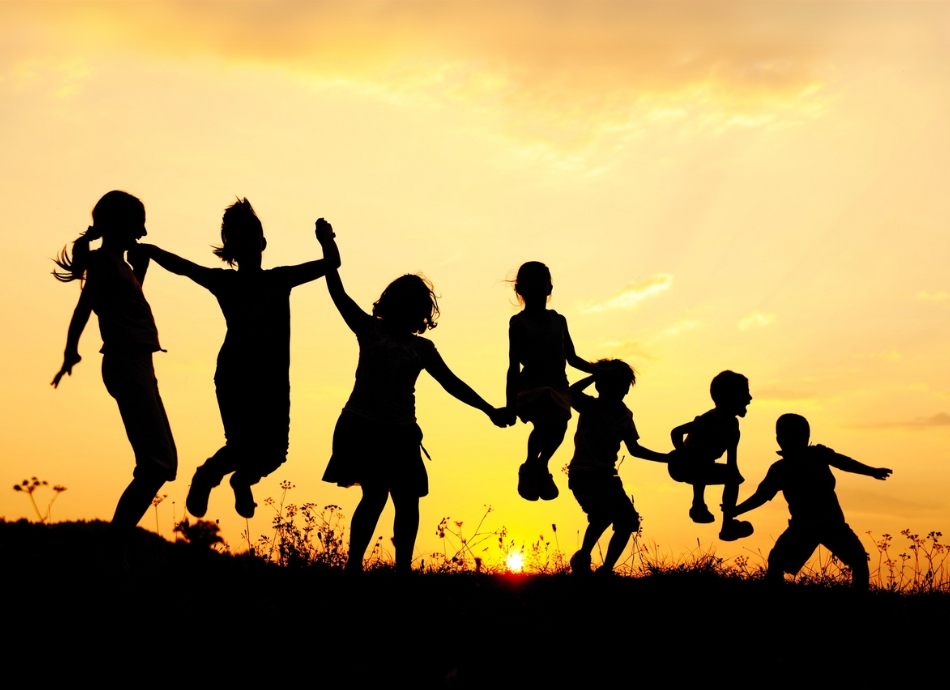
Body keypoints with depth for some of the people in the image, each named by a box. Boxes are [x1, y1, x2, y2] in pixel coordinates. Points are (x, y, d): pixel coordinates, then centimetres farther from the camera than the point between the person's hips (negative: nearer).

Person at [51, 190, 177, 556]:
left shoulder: (118, 261, 20)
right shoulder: (104, 259, -5)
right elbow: (84, 307, -19)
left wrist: (140, 267, 23)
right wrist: (71, 350, -31)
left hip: (136, 364, 10)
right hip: (127, 363, -10)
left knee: (162, 462, 9)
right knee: (158, 463, -16)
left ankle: (116, 546, 8)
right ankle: (113, 549, -17)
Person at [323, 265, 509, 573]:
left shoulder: (422, 348, 10)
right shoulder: (369, 329, 3)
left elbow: (451, 383, 11)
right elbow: (337, 291, -3)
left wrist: (489, 410, 6)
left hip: (400, 433, 3)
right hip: (361, 426, -3)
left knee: (407, 502, 3)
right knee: (375, 495, -10)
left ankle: (403, 567, 12)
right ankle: (354, 563, -2)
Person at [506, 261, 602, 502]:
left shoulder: (558, 320, 14)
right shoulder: (519, 323, 0)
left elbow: (572, 358, 20)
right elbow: (514, 366, -4)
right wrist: (510, 405, -10)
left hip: (557, 388, 4)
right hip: (530, 387, -4)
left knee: (558, 426, -24)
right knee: (546, 422, -32)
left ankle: (541, 466, 8)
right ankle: (530, 469, -4)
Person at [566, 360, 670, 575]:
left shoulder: (625, 415, 8)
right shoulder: (590, 406, -9)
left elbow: (634, 449, 17)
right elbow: (572, 393, -31)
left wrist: (667, 458, 10)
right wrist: (599, 374, -25)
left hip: (607, 476, 7)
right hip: (583, 474, -7)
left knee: (629, 520, -4)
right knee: (605, 512, -29)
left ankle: (606, 569, 9)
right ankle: (582, 557, -8)